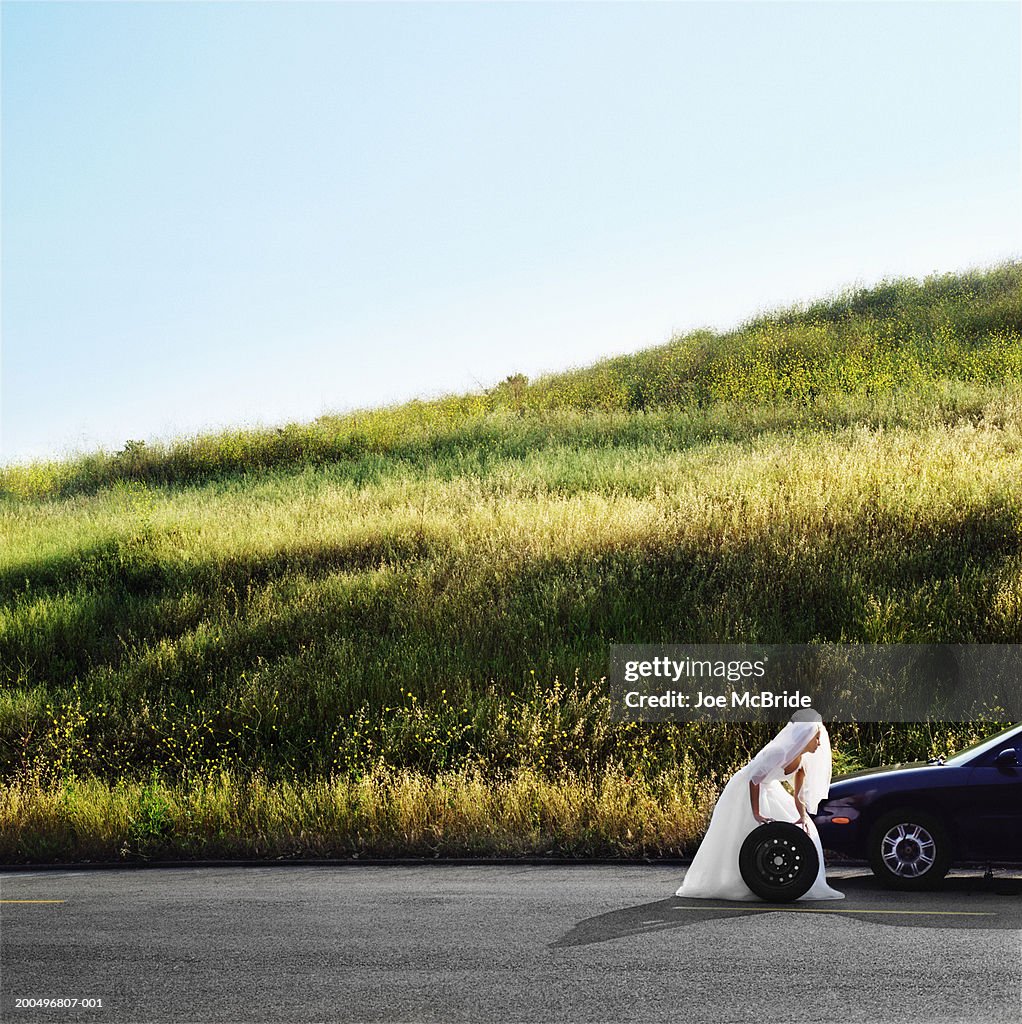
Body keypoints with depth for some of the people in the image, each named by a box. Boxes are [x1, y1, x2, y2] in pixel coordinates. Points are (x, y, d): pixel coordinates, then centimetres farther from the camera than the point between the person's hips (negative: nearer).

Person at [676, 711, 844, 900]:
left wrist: (803, 817, -13)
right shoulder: (779, 753, -34)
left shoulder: (804, 760, -9)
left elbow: (799, 794, -1)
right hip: (745, 791, -8)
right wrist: (756, 814, -31)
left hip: (768, 791, 8)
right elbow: (754, 780, -32)